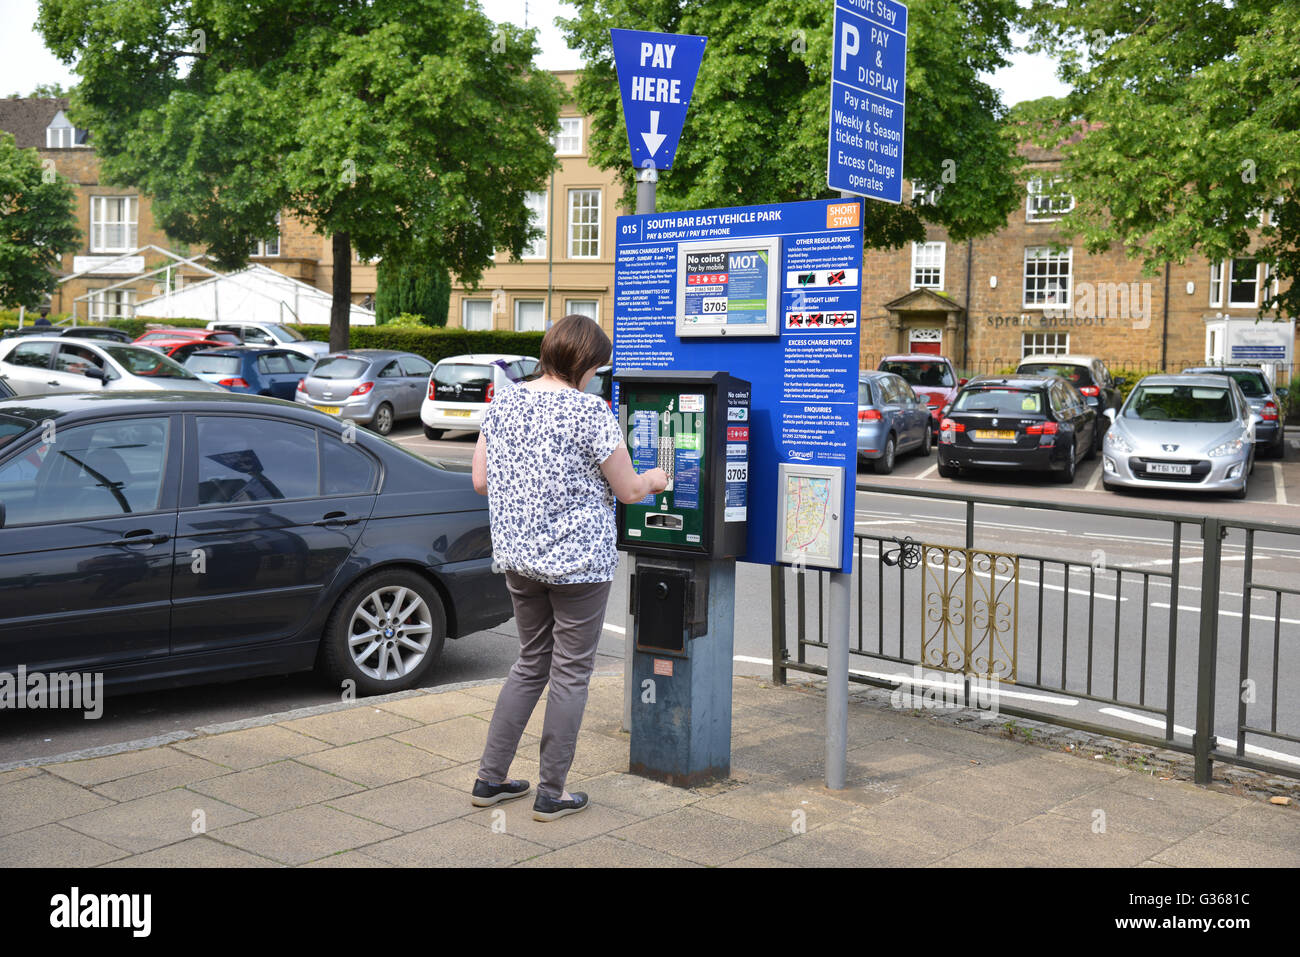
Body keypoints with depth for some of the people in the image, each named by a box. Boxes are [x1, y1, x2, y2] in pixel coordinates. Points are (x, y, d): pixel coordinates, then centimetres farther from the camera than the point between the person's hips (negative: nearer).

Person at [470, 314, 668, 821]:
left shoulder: (504, 402, 2)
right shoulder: (590, 412, -15)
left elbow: (481, 481, 6)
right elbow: (628, 490, -8)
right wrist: (654, 479, 13)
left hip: (518, 556, 6)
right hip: (578, 561, -6)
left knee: (530, 664, 20)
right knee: (571, 672, 7)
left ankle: (490, 779, 22)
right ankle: (551, 794, 15)